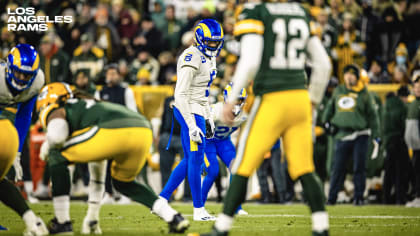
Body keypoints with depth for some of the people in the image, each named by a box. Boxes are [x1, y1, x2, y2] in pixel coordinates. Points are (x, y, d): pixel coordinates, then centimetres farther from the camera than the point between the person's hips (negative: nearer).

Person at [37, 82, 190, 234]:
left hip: (114, 131, -8)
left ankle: (62, 222, 9)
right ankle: (174, 218, 18)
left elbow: (57, 135, -7)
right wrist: (93, 215, 55)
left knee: (57, 157, 11)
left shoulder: (57, 112, 21)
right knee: (123, 184, 32)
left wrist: (47, 146, 19)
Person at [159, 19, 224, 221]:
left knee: (189, 160, 12)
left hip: (198, 111, 10)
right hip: (189, 112, -10)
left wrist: (208, 119, 22)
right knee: (196, 160, -5)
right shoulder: (192, 59, -18)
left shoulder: (208, 58, 13)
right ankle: (198, 209, 2)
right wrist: (192, 126, -24)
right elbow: (181, 95, -22)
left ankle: (161, 199, 18)